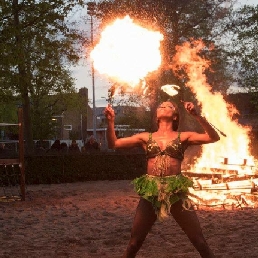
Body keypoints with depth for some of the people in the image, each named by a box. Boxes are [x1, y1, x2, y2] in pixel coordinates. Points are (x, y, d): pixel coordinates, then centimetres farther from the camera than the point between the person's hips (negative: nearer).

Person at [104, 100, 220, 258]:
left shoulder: (183, 137, 9)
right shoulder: (146, 137, 14)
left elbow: (213, 138, -2)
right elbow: (114, 144, 12)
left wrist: (197, 116, -11)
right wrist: (111, 121, -1)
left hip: (176, 192, -2)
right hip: (151, 192, 2)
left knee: (200, 242, 0)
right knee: (134, 244, 7)